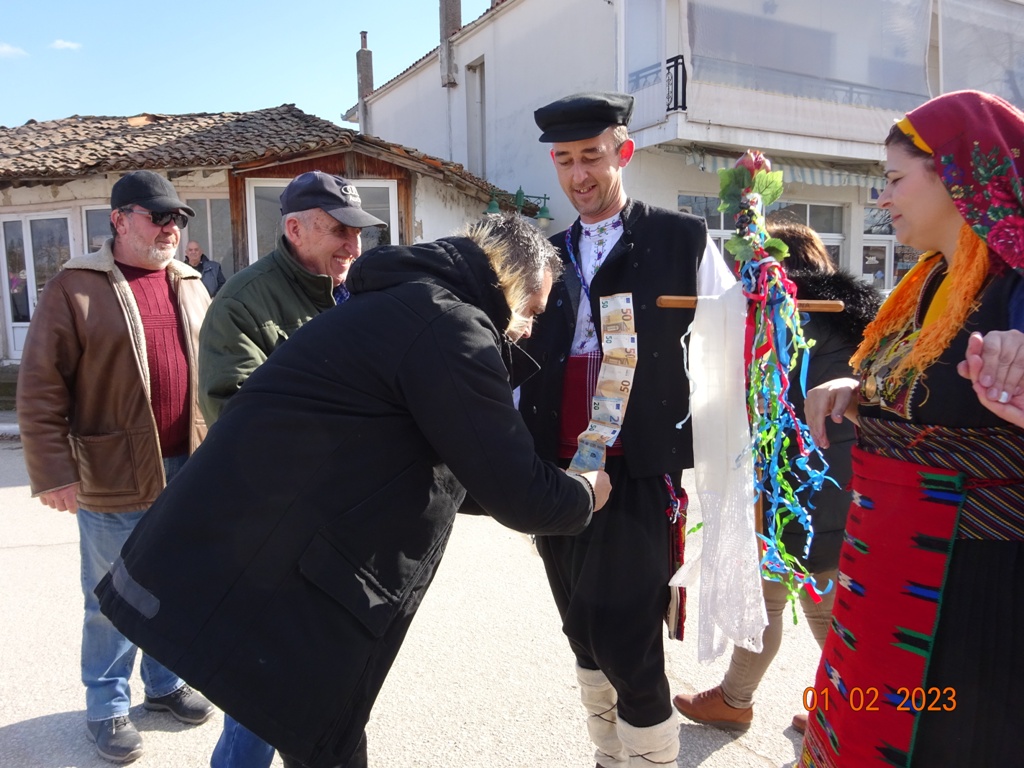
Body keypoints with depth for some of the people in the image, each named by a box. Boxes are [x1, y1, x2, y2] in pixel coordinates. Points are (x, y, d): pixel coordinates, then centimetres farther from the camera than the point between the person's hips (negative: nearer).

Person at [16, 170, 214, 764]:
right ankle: (108, 706, 30)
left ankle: (165, 682, 37)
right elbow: (41, 389, -8)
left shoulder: (190, 285, 10)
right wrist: (52, 471, -11)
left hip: (187, 470, 5)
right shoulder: (75, 288, -6)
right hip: (114, 478, -4)